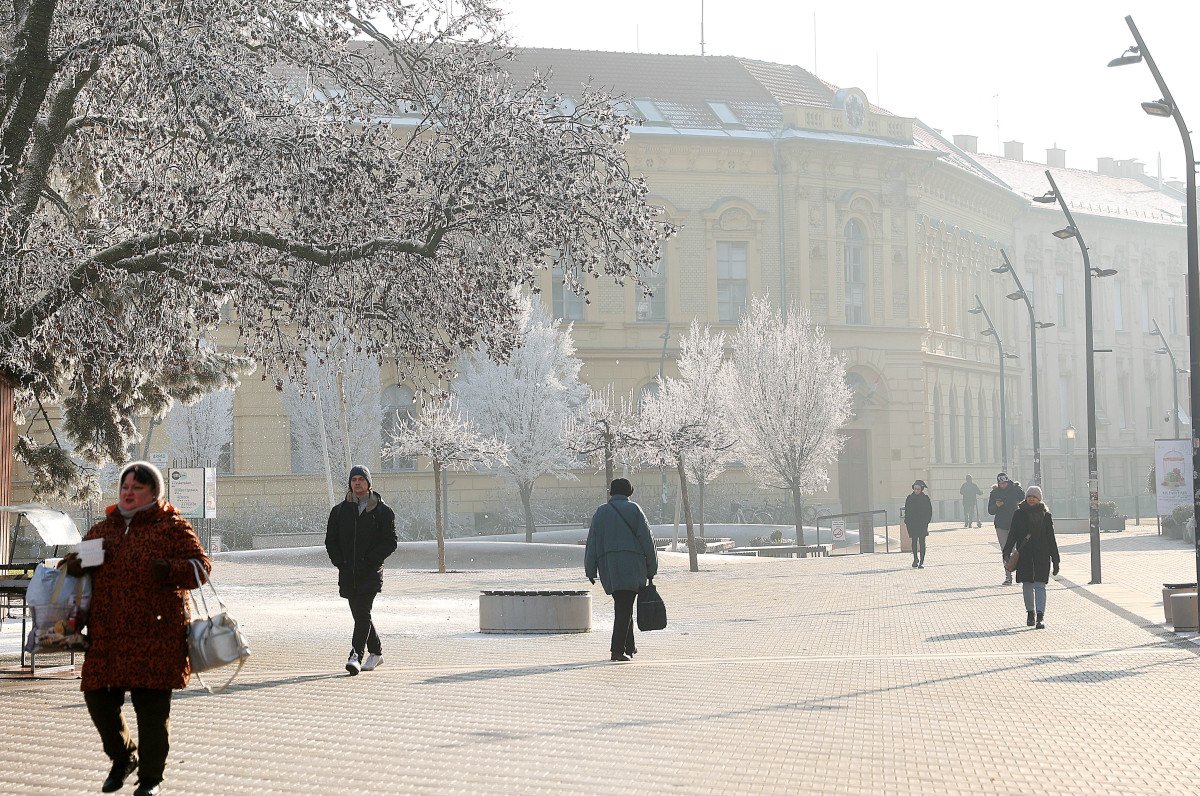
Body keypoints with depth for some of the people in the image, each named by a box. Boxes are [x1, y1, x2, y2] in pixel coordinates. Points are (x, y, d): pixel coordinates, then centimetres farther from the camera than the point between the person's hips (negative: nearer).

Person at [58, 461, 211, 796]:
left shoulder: (173, 528, 4)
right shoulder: (101, 530, 18)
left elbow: (201, 567, -2)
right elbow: (75, 563, 27)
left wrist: (170, 570, -21)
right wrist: (73, 564, 2)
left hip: (155, 634, -5)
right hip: (106, 635, 5)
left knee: (152, 706, -4)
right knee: (98, 697, 2)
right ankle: (123, 757, 28)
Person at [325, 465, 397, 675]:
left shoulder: (382, 511, 2)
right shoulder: (339, 511, 12)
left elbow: (390, 542, -2)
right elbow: (331, 541, 15)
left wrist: (369, 561, -12)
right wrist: (340, 562, 0)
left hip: (371, 573, -4)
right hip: (348, 574, 4)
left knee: (362, 612, -16)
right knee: (360, 614, 10)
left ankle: (356, 655, -21)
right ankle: (376, 652, 25)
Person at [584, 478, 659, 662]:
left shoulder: (600, 512, 13)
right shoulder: (633, 509, 3)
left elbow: (592, 543, 11)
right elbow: (647, 539, 0)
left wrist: (590, 571, 15)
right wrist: (651, 569, 5)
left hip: (608, 567, 4)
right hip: (631, 566, -4)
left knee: (621, 607, 16)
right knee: (625, 607, -6)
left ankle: (629, 646, 24)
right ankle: (618, 650, -14)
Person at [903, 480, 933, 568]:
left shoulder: (925, 498, 0)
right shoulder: (910, 498, 5)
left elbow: (929, 511, 3)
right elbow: (906, 511, 9)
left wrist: (927, 521, -6)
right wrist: (906, 522, 1)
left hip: (922, 524, -2)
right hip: (912, 523, 2)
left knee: (922, 542, -1)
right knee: (914, 541, 3)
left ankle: (921, 562, 1)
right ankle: (915, 559, 18)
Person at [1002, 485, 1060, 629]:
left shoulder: (1045, 515, 4)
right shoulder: (1019, 514, 6)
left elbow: (1051, 538, 7)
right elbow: (1012, 534, 4)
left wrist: (1055, 561, 7)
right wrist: (1007, 551, -11)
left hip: (1041, 555, -1)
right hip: (1024, 555, 1)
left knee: (1040, 585, -10)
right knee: (1027, 586, 8)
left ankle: (1040, 617, -15)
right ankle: (1030, 613, 25)